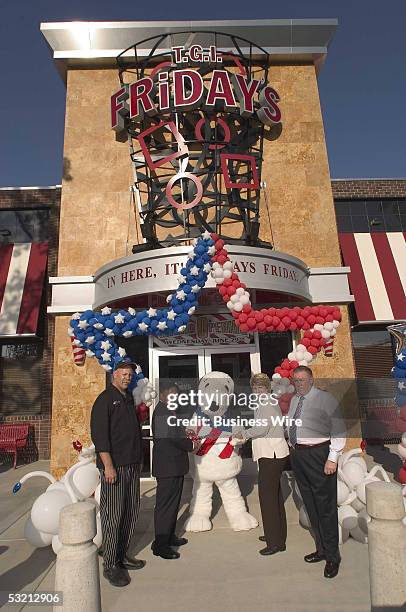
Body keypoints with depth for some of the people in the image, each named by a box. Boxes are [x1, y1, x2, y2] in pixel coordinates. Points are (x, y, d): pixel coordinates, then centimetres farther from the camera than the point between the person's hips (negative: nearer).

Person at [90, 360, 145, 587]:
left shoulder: (129, 398, 14)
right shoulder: (105, 399, -10)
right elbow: (99, 434, -16)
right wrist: (108, 465, -20)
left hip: (132, 464, 8)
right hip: (114, 466, -8)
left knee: (131, 512, 15)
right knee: (113, 515, 0)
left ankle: (123, 555, 30)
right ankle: (110, 565, 14)